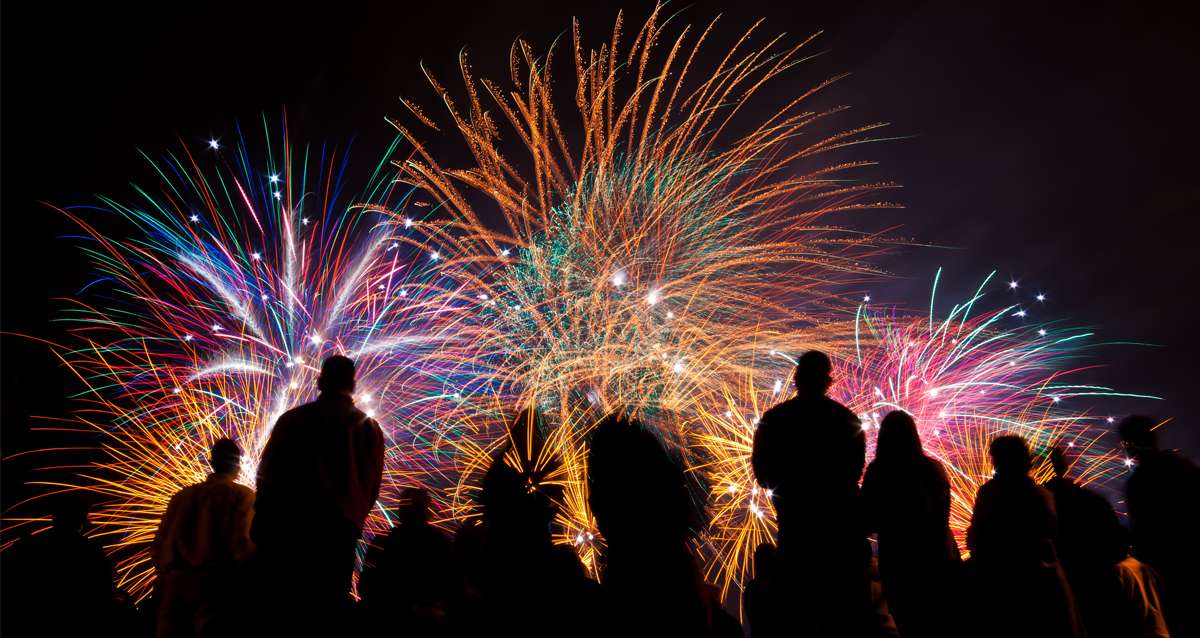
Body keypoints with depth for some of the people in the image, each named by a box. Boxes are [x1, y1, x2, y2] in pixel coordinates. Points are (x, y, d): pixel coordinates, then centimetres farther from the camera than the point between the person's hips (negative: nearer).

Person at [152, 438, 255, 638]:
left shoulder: (182, 495, 13)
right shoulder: (242, 495, -3)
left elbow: (159, 545, 13)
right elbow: (242, 544, -13)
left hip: (175, 585, 5)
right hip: (214, 586, -5)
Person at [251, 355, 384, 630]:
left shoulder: (292, 419, 1)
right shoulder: (368, 427, 3)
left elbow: (267, 474, 3)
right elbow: (372, 486, 6)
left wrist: (261, 523, 15)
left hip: (287, 527, 0)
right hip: (338, 530, 1)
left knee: (279, 605, 6)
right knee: (327, 606, 5)